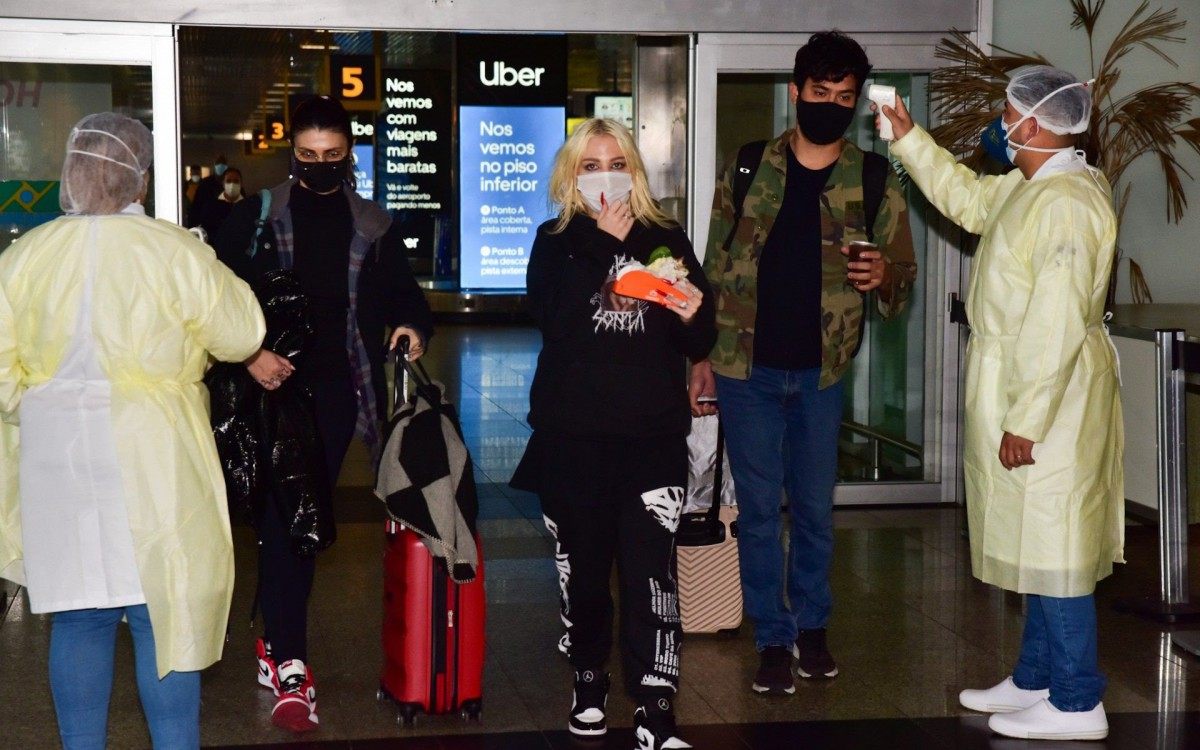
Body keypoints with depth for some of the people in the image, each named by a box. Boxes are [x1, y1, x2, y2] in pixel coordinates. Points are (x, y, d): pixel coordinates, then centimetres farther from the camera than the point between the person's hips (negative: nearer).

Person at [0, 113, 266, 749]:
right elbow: (241, 337, 1)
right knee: (165, 616, 5)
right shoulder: (176, 253, -9)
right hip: (152, 464, -3)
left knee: (77, 620, 11)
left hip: (57, 464, 3)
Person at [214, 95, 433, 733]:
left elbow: (402, 293, 15)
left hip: (336, 391, 3)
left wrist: (413, 326, -7)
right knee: (281, 520, -9)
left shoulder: (374, 227, 10)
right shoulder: (254, 218, 3)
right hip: (272, 388, -3)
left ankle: (277, 642, 25)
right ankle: (290, 669, -10)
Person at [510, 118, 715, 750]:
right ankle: (588, 684, 30)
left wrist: (693, 317, -11)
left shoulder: (666, 239, 9)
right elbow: (551, 318, -13)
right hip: (572, 436, 0)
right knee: (583, 567, 9)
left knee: (651, 571, -10)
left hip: (654, 435, 0)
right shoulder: (557, 241, 7)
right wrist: (603, 243, -11)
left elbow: (698, 346, 12)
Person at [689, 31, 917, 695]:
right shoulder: (748, 169, -1)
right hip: (747, 369, 0)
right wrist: (701, 356, 2)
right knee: (757, 508, 4)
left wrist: (884, 275, -21)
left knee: (815, 507, 11)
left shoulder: (875, 182, -1)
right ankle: (773, 639, 15)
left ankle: (812, 627, 28)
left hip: (821, 372, 1)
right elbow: (716, 268, 4)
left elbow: (904, 273, 3)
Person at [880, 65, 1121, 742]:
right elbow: (966, 198, 31)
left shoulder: (1065, 201, -22)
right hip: (1019, 385, 10)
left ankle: (1076, 705, 7)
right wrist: (908, 136, 28)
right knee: (1042, 543, 17)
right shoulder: (1027, 186, 10)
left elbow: (1056, 323, -25)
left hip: (1048, 396, -10)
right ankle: (1036, 680, 29)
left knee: (1056, 545, -3)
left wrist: (1025, 421, -24)